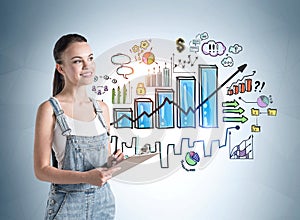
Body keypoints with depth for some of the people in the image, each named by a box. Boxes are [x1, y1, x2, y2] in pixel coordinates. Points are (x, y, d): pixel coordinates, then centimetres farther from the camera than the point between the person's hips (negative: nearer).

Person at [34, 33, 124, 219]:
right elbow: (42, 170, -12)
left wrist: (112, 163, -8)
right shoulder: (50, 109, -11)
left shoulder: (102, 108, 4)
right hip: (67, 204, -4)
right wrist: (86, 178, -23)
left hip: (103, 201, 5)